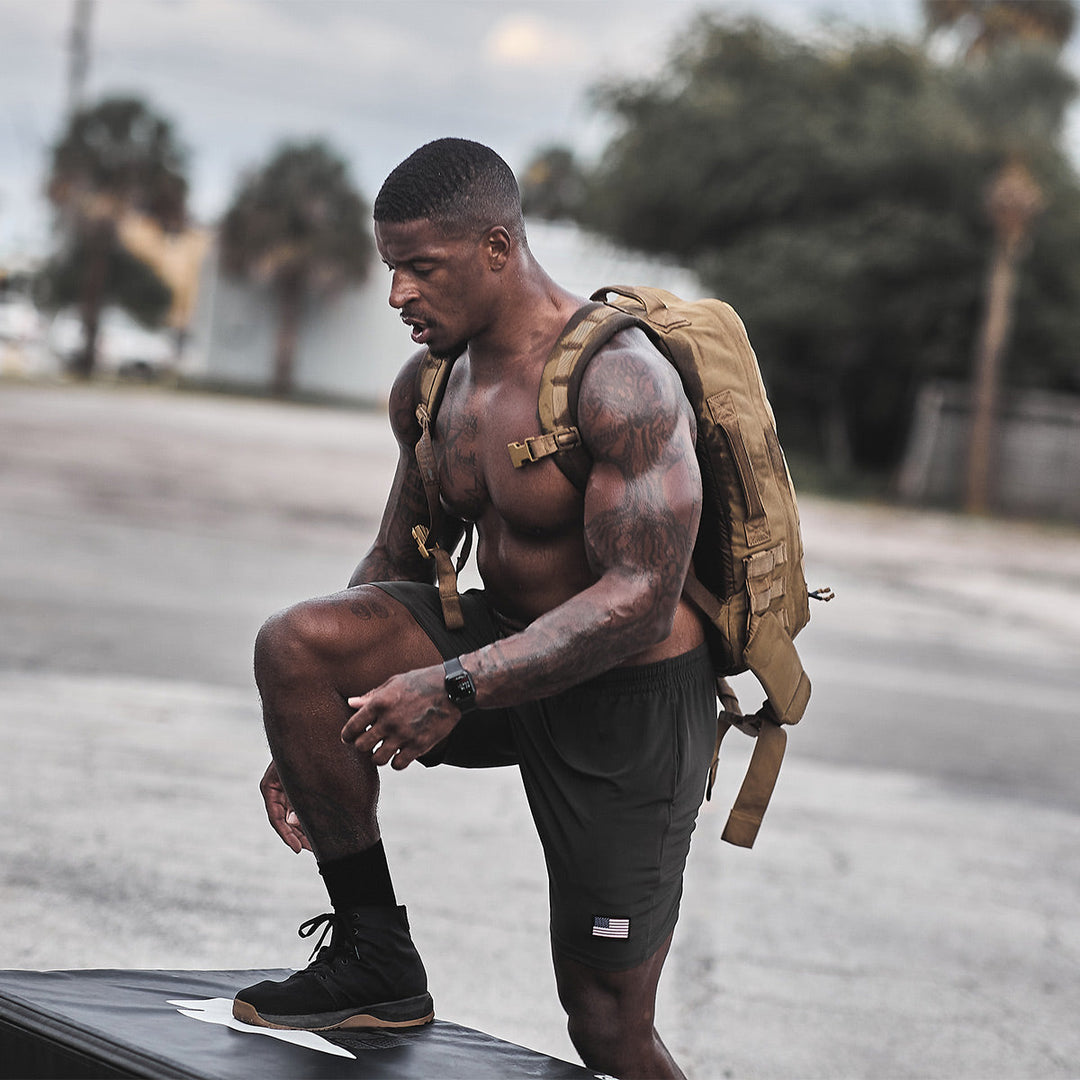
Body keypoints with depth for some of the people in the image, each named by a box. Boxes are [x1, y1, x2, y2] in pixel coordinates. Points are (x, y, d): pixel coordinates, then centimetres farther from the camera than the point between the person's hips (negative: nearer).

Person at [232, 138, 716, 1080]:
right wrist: (314, 736, 3)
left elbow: (642, 601, -27)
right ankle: (372, 959, -9)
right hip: (504, 650, 6)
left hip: (629, 701, -6)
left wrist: (457, 688, -33)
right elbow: (398, 562, 13)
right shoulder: (428, 385, 2)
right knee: (296, 641, -20)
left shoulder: (620, 381, -23)